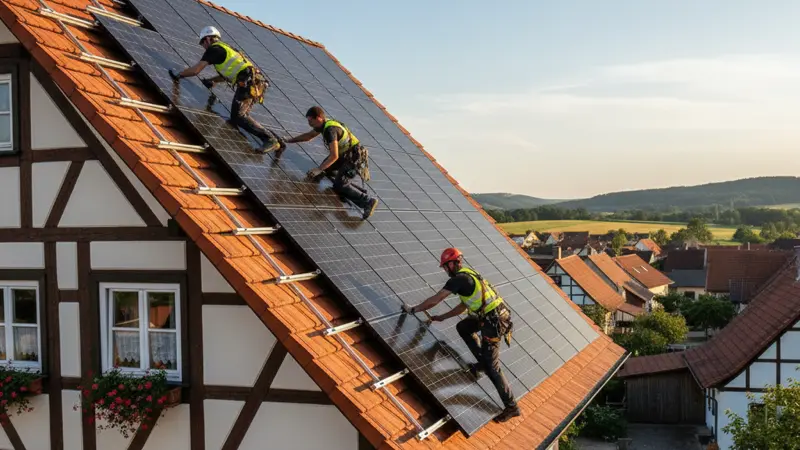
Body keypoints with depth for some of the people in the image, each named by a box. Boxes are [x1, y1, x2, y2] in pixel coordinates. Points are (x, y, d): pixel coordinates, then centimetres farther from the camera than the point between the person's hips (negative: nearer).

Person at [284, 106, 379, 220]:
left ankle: (368, 201, -14)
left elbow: (334, 156, -29)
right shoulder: (323, 125, 6)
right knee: (325, 169, 18)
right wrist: (289, 140, 25)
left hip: (354, 158, -10)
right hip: (345, 155, 10)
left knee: (339, 186, -14)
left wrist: (319, 170, -28)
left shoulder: (330, 129, -24)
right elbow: (309, 135, 26)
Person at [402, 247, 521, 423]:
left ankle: (512, 407, 3)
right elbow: (463, 306, 27)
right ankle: (483, 362, 24)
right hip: (494, 316, 9)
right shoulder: (468, 276, 18)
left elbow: (434, 300, -8)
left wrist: (413, 309, 5)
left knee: (492, 367, -3)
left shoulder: (458, 279, -11)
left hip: (494, 322, -9)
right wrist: (441, 318, 32)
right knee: (462, 327, 26)